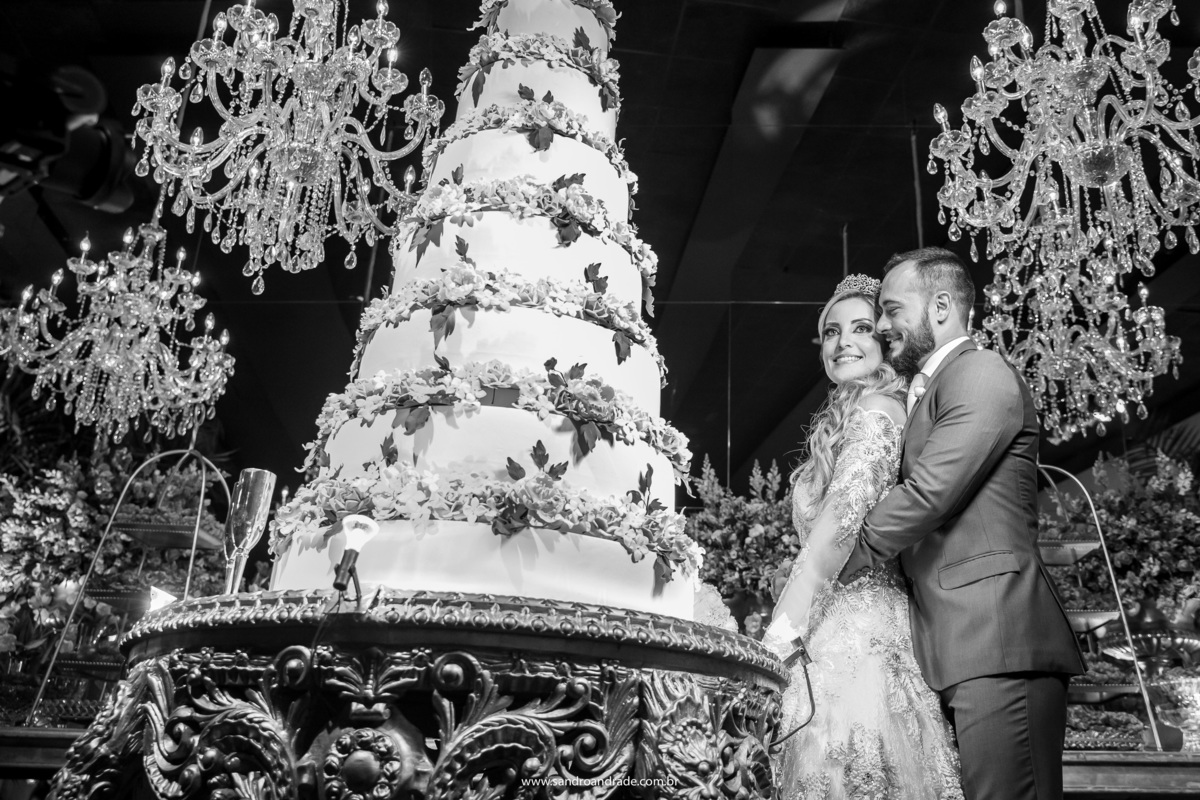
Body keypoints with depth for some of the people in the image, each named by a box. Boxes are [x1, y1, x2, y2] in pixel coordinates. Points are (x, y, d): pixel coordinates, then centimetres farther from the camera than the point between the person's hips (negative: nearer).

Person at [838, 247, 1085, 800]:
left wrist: (846, 564, -4)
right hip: (955, 651, 9)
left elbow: (928, 493, -16)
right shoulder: (928, 392, 24)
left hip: (996, 638, -9)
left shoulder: (981, 373, -6)